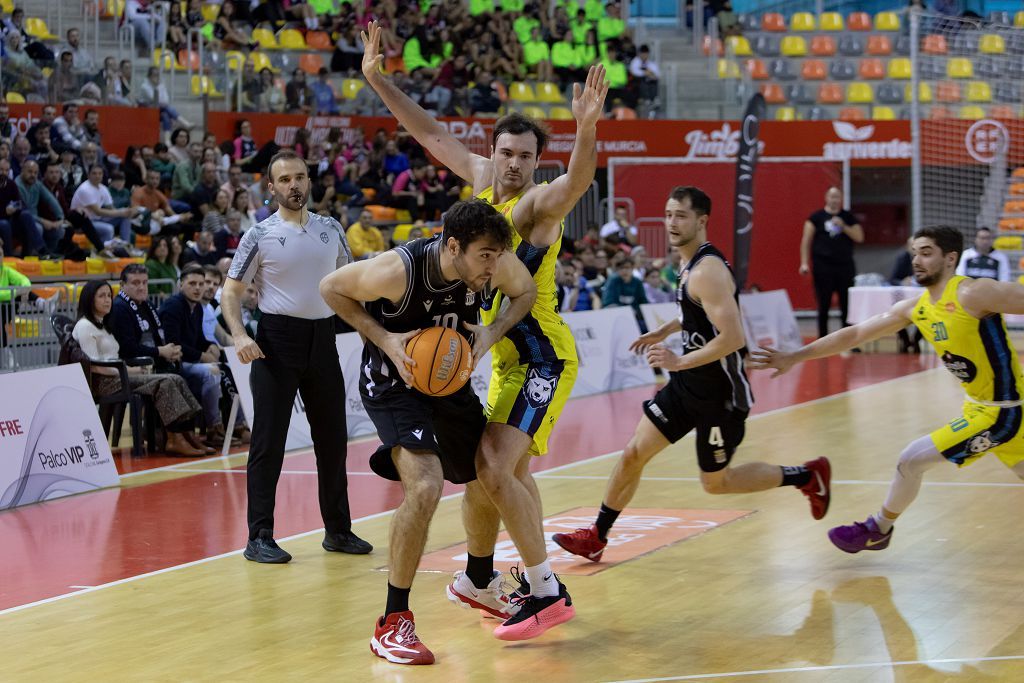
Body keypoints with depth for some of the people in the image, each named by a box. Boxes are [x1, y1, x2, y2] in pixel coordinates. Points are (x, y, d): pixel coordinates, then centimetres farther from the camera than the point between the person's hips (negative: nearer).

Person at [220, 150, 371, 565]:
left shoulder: (330, 229, 9)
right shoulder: (260, 236, -4)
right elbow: (231, 291, -4)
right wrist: (239, 335, -20)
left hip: (323, 336, 5)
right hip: (278, 339, -5)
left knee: (332, 438, 11)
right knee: (268, 442, -4)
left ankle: (338, 530, 22)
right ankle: (259, 538, 1)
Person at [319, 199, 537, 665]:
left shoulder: (496, 265, -20)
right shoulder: (399, 270, -32)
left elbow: (526, 292, 2)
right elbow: (331, 287, -16)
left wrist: (492, 333, -16)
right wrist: (385, 339, -25)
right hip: (393, 382, -6)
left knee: (486, 486, 18)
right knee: (425, 487, -26)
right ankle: (393, 623, -15)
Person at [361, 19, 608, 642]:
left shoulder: (540, 202, -17)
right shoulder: (482, 179, 5)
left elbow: (579, 180, -39)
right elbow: (432, 133, 13)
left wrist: (587, 130, -57)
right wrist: (378, 80, 9)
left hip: (543, 357, -9)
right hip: (508, 356, 9)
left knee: (493, 472, -19)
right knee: (510, 472, 21)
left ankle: (548, 593, -13)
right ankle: (481, 579, 36)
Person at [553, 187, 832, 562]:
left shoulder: (707, 271, -24)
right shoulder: (692, 263, 5)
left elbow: (733, 338, -31)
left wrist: (680, 362, -28)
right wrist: (665, 330, 17)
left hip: (720, 393, -8)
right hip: (688, 384, 8)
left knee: (715, 482, 6)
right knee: (634, 453, 4)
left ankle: (807, 476, 21)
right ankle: (596, 537, 13)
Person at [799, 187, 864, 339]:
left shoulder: (848, 218, 11)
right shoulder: (816, 217, 4)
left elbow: (859, 237, 3)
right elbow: (806, 241, 1)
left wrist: (843, 226, -10)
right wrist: (804, 263, -8)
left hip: (845, 266, 2)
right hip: (823, 267, -2)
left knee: (847, 306, 0)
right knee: (823, 306, 2)